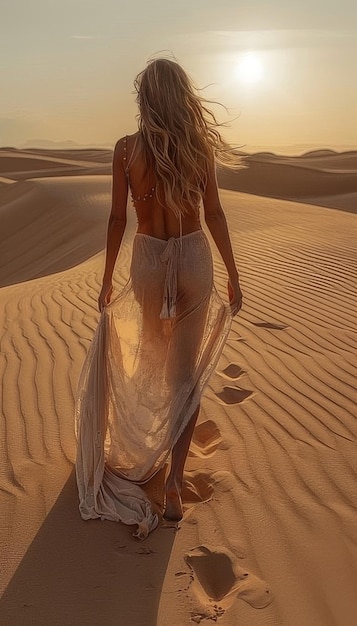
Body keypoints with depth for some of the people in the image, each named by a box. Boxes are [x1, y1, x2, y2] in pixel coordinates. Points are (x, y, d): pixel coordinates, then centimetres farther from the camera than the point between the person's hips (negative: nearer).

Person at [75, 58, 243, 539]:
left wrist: (107, 280, 4)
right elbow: (215, 216, -4)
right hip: (194, 260, -1)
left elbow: (117, 219, -5)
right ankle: (174, 478, 1)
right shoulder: (199, 147, -6)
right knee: (186, 373, 4)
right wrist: (234, 276, 5)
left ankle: (153, 434, 53)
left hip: (148, 260, 1)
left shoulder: (126, 149, -7)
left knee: (153, 350, 28)